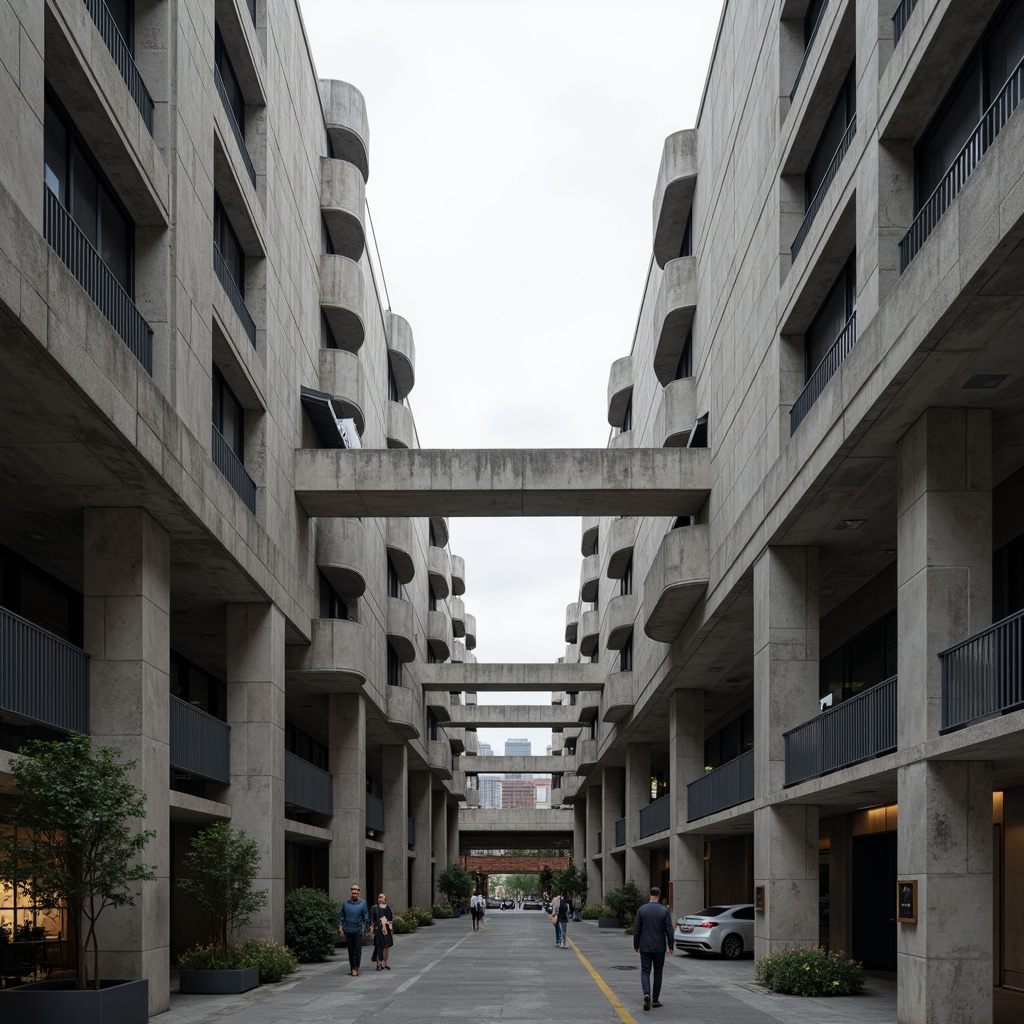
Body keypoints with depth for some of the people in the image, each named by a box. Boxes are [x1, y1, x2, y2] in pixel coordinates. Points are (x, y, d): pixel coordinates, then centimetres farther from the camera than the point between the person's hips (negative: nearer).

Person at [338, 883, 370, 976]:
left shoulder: (362, 903, 1)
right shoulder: (346, 903, 4)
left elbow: (366, 917, 5)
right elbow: (341, 916, 11)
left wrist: (363, 928, -1)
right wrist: (340, 927, 4)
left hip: (358, 930, -2)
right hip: (348, 930, 2)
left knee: (358, 950, -7)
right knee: (351, 950, 7)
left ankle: (356, 968, -4)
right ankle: (352, 968, 14)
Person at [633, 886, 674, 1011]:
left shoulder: (642, 910, -5)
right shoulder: (664, 911, -7)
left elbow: (636, 929, -1)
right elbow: (669, 930, -7)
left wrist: (636, 945, 10)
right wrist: (671, 946, 3)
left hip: (645, 947, 0)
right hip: (659, 947, 0)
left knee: (645, 971, 4)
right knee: (658, 972, 12)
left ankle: (647, 994, -20)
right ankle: (655, 999, 16)